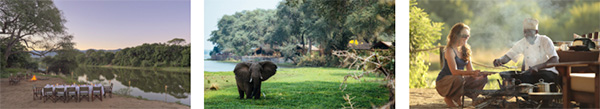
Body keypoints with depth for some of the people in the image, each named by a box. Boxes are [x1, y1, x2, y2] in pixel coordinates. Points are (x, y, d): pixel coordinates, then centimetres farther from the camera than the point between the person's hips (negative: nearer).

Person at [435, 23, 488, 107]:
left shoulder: (465, 50, 7)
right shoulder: (450, 50, -17)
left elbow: (470, 70, 2)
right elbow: (454, 71, -28)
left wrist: (479, 73, -20)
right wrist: (472, 73, -38)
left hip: (460, 80, 7)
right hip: (443, 82, -7)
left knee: (483, 78, -3)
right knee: (459, 79, -38)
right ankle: (449, 99, -10)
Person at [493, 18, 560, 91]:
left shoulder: (545, 40, -6)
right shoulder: (522, 43, 3)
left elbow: (555, 60, -15)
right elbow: (508, 56, 2)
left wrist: (537, 67, -31)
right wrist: (500, 60, -24)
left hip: (546, 71, -2)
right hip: (530, 73, 2)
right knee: (521, 78, -30)